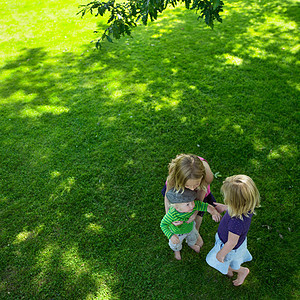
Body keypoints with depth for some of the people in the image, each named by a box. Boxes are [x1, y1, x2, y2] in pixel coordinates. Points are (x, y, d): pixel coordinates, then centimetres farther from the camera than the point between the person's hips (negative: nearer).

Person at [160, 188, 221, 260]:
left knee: (193, 238, 36)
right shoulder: (172, 214, -46)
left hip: (190, 227, 3)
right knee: (176, 245, 30)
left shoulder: (195, 205, -39)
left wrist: (214, 213, -46)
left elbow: (207, 206, -27)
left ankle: (191, 245, 72)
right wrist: (171, 236, -41)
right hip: (176, 232, -3)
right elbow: (163, 224, -31)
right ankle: (177, 250, 68)